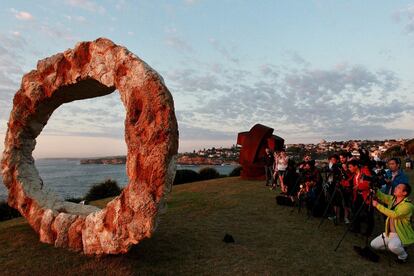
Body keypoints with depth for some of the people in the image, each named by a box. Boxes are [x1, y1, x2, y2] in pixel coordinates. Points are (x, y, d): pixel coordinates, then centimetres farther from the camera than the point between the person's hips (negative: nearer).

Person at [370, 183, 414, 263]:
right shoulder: (392, 199, 1)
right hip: (389, 233, 7)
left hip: (402, 235, -7)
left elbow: (394, 214, -35)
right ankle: (397, 247, 21)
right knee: (374, 244, 7)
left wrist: (378, 205, -33)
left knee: (392, 245, -35)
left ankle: (403, 256, -1)